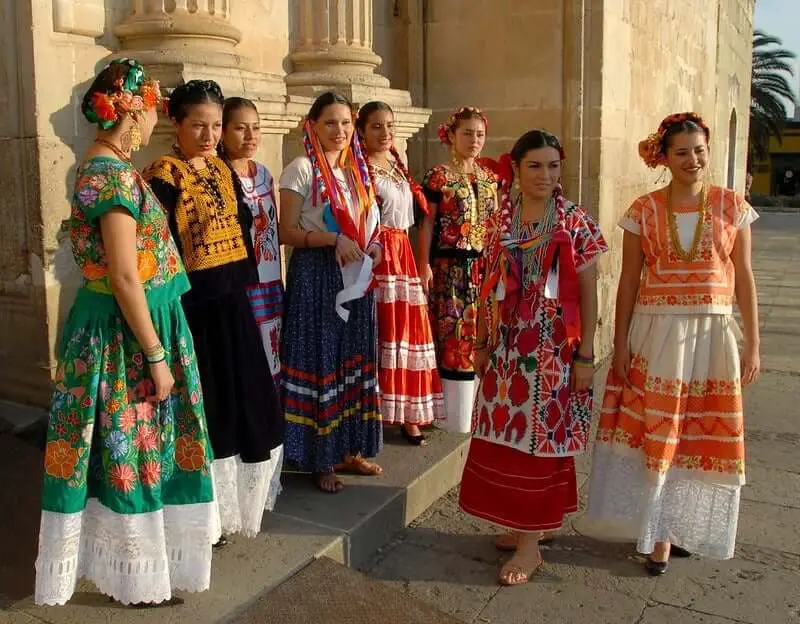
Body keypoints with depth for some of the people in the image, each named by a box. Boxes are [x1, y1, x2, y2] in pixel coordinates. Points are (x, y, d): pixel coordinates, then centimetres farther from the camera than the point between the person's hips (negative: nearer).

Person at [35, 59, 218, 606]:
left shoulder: (100, 167, 12)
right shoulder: (116, 174, -19)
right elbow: (125, 278, -23)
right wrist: (156, 355, -19)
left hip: (117, 326, 10)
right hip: (127, 331, -10)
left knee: (128, 446, 19)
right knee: (133, 447, 3)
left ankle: (125, 559, 35)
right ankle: (136, 578, 21)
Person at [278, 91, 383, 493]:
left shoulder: (357, 168, 13)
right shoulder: (301, 169, -7)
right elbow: (287, 231, -11)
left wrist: (373, 246, 0)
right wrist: (333, 239, -23)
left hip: (356, 275, 7)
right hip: (316, 276, -7)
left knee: (354, 360, 11)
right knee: (319, 361, -2)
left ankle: (348, 449, 23)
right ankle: (319, 459, 9)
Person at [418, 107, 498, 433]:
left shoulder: (489, 177, 12)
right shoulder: (438, 176, -4)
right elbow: (427, 223, -5)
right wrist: (424, 264, -12)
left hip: (484, 266, 6)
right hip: (450, 267, -5)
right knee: (453, 336, -3)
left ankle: (476, 414, 22)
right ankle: (453, 417, 9)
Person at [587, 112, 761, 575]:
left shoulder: (733, 206, 2)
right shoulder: (644, 211, 1)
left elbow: (744, 278, 3)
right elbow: (629, 281, 2)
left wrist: (753, 345, 0)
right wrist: (621, 344, -1)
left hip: (712, 335, 1)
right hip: (656, 334, 0)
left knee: (703, 434, 7)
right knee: (654, 431, 4)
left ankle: (684, 525, 27)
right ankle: (661, 532, 21)